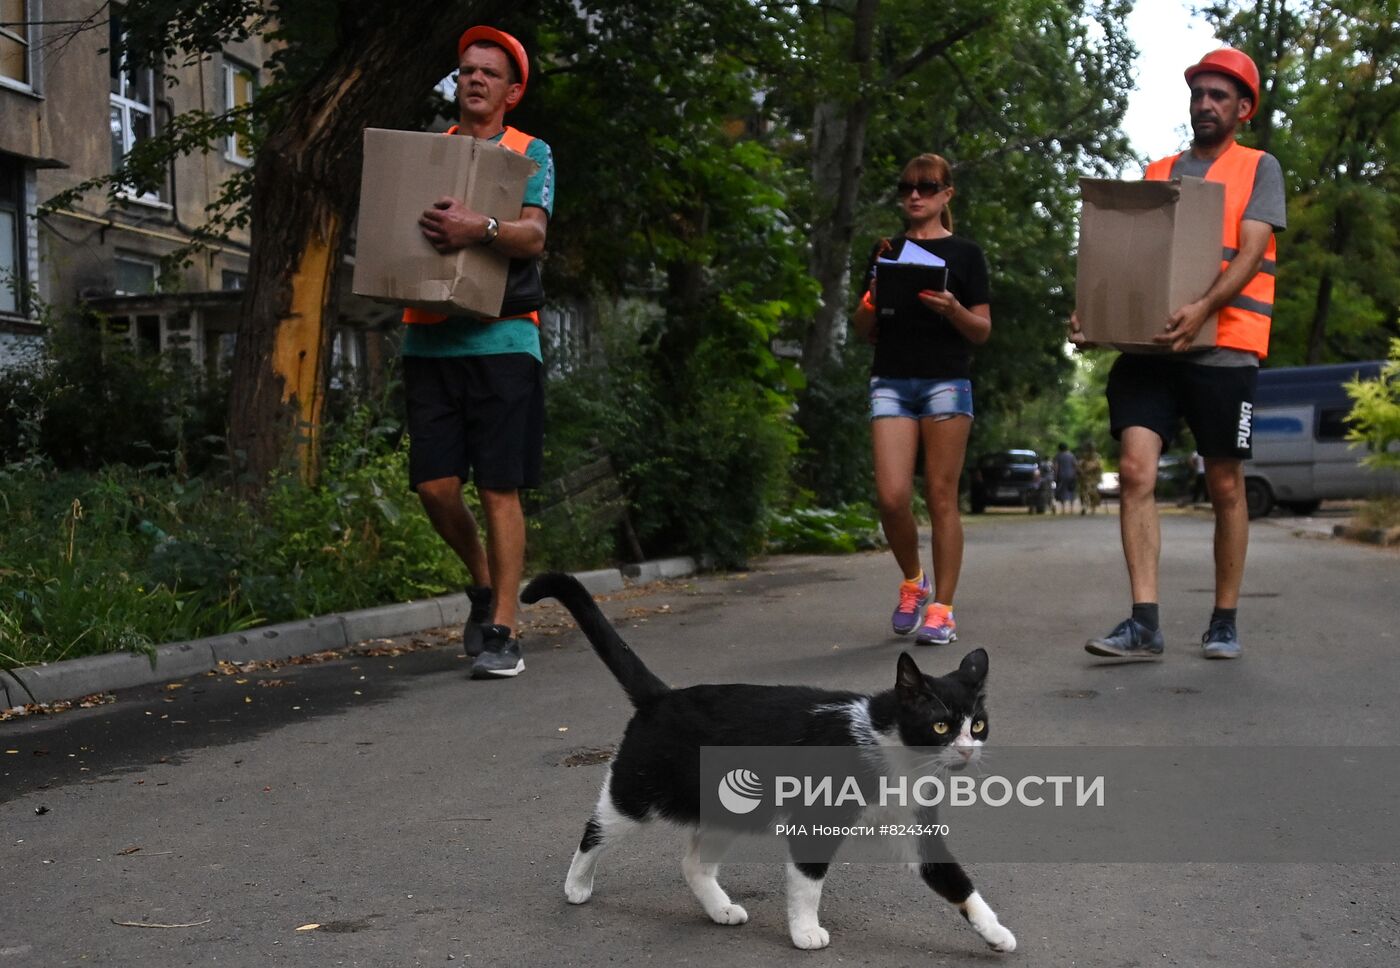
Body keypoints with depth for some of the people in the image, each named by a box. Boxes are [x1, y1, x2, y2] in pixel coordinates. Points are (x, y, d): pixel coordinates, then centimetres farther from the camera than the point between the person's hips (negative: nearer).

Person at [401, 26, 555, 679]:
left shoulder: (529, 153, 8)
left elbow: (533, 235, -8)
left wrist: (481, 228, -29)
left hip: (501, 338, -3)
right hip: (429, 338, 3)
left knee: (500, 489, -5)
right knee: (435, 484, -1)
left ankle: (501, 632, 1)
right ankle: (483, 583, 26)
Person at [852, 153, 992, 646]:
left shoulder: (965, 254, 8)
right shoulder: (886, 252, 16)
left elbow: (982, 331, 5)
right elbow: (865, 330, 17)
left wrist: (951, 307, -14)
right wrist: (873, 294, -3)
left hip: (946, 380, -2)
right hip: (891, 381, 2)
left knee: (942, 497, -3)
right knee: (892, 496, -9)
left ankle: (942, 609, 3)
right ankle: (913, 581, 17)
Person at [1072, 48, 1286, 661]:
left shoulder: (1259, 169, 7)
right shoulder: (1156, 174, 18)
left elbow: (1250, 253, -7)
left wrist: (1203, 309, -26)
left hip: (1223, 349, -3)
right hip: (1148, 347, 3)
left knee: (1225, 488, 5)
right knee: (1135, 471, -12)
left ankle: (1224, 621, 18)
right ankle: (1144, 623, -13)